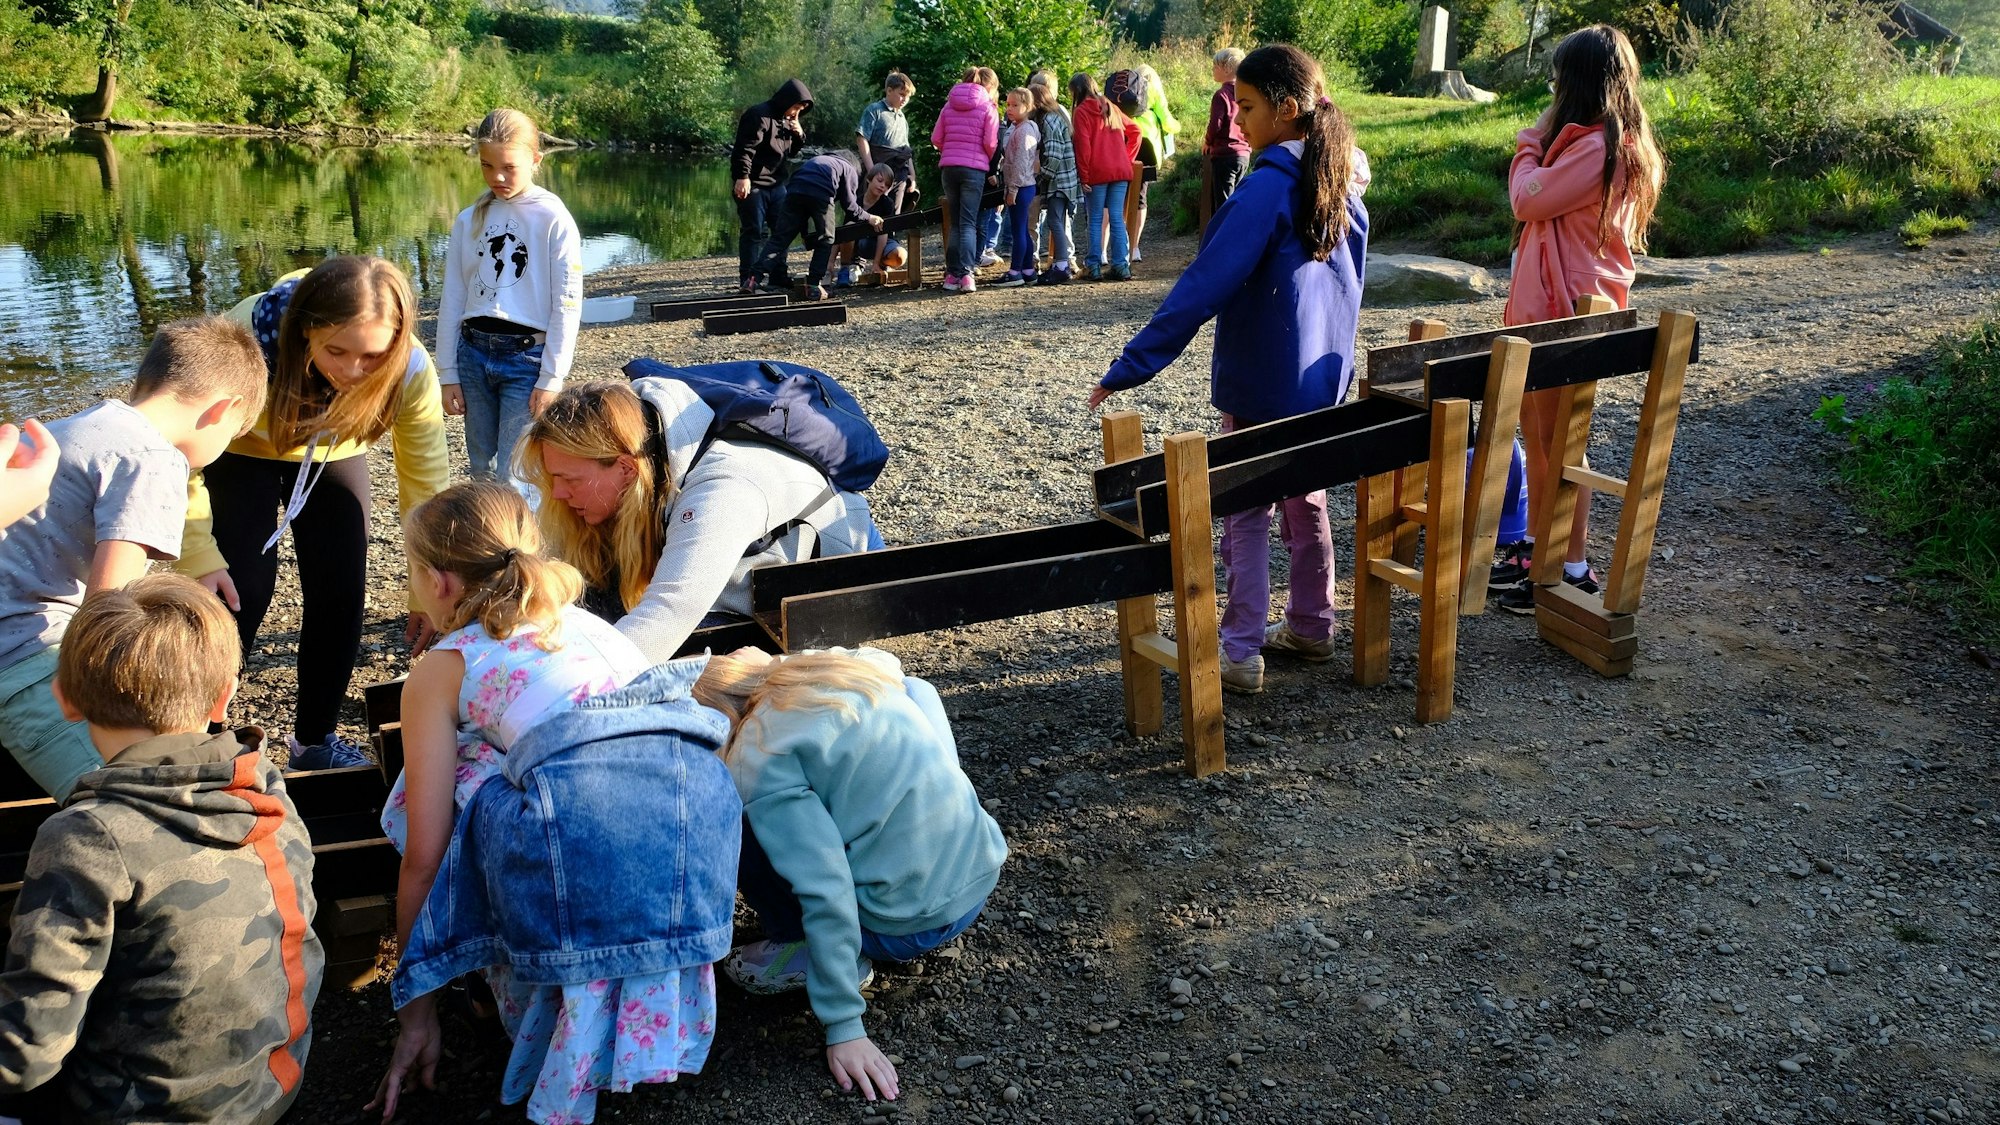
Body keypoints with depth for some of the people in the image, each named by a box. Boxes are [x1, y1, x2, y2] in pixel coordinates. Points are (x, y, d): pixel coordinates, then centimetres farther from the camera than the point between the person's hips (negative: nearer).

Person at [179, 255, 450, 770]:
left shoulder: (411, 371, -34)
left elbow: (426, 482, -23)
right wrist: (197, 557, -35)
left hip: (334, 454, 2)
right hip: (242, 451, -2)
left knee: (341, 593, -2)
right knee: (243, 589, -13)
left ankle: (316, 738, 19)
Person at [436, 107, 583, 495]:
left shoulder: (554, 220, -5)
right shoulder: (470, 220, 8)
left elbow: (567, 304, -7)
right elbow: (452, 299, 10)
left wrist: (551, 379, -11)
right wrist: (447, 373, 7)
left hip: (527, 357, -5)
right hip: (474, 353, 5)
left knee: (512, 478, -9)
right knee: (483, 472, 10)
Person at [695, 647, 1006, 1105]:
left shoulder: (760, 762, -13)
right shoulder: (835, 668, 7)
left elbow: (826, 891, -21)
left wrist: (843, 1027, -17)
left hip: (912, 924, -7)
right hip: (980, 882, 7)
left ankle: (818, 955, 6)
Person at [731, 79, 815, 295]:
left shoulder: (788, 120, 15)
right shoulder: (759, 115, -14)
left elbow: (792, 151, 25)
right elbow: (744, 149, -21)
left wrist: (799, 135, 5)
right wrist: (742, 177, -29)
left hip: (776, 184, 9)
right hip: (752, 185, -9)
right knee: (754, 231, -8)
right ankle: (747, 280, -4)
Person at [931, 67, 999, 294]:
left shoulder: (949, 105, 12)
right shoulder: (987, 107, 0)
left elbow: (936, 138, 7)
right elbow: (990, 142, -7)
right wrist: (988, 161, 10)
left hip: (948, 167, 4)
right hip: (974, 169, -4)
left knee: (955, 224, 11)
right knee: (968, 224, -5)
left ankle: (952, 275, 8)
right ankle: (966, 274, -18)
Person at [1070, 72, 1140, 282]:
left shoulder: (1081, 112, -2)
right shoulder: (1110, 108, 17)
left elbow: (1083, 146, -10)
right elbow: (1135, 130, 20)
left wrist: (1083, 177, -8)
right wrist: (1127, 159, 19)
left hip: (1097, 173, -5)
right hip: (1121, 171, 5)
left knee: (1095, 220, 2)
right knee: (1117, 218, 5)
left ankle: (1094, 266, -1)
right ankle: (1121, 266, 2)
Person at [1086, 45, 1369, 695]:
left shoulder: (1267, 187, -20)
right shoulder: (1340, 184, 5)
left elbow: (1203, 287, -24)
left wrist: (1131, 366, -23)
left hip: (1262, 385, -8)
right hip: (1323, 379, 8)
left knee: (1246, 516, 1)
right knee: (1306, 503, 19)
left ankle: (1240, 654, 5)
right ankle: (1311, 629, 30)